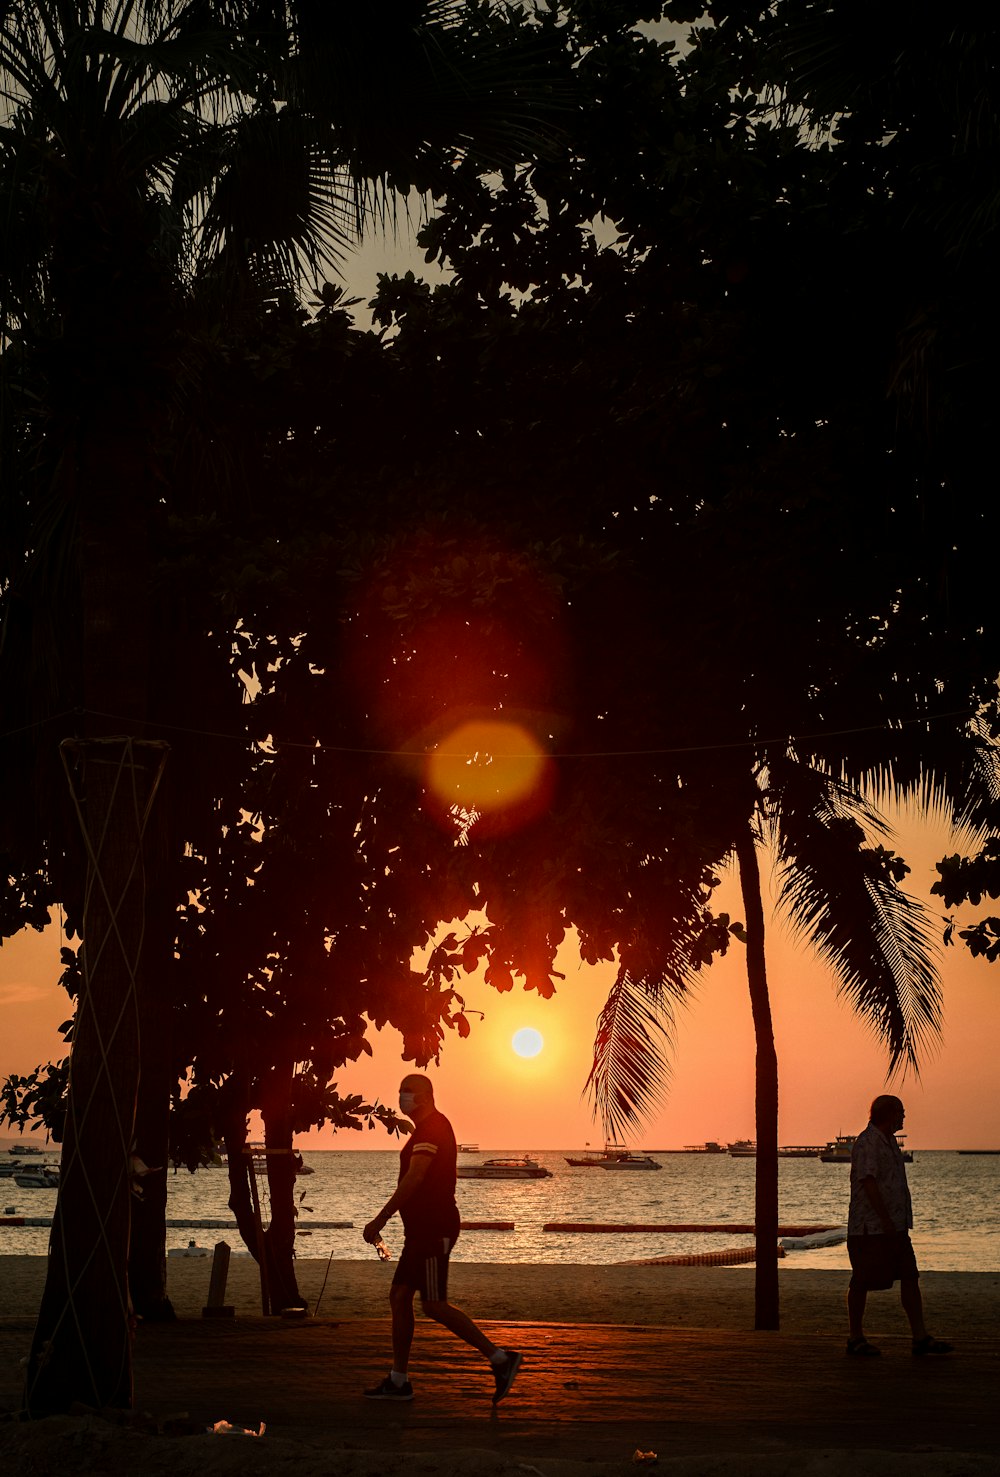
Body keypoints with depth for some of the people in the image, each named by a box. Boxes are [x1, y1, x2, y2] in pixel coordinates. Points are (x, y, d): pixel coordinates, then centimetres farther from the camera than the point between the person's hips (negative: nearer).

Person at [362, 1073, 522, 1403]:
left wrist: (379, 1220, -23)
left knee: (434, 1305, -9)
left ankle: (500, 1358, -5)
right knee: (399, 1297, 9)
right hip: (423, 1230, 11)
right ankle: (397, 1381, 12)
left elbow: (414, 1178, -23)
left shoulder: (432, 1129, -14)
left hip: (433, 1229, -11)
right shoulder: (428, 1129, 19)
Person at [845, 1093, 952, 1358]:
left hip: (895, 1227, 10)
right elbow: (868, 1182, -22)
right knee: (862, 1281, -1)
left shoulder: (889, 1141, 17)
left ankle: (920, 1338, 7)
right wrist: (885, 1219, -25)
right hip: (870, 1227, -10)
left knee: (910, 1277, 5)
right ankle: (855, 1339, 8)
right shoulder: (868, 1142, -14)